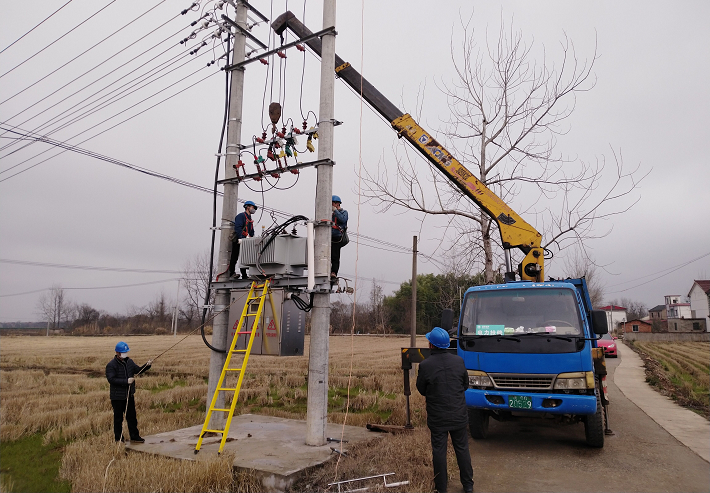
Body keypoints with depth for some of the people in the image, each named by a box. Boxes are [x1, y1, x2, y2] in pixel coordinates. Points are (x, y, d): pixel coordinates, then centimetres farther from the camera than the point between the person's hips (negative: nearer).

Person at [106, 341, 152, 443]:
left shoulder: (129, 361, 7)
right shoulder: (111, 365, -13)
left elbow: (138, 370, 13)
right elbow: (111, 379, -22)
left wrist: (147, 365, -5)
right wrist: (126, 381, -27)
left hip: (129, 395, 6)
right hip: (117, 397, -6)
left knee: (132, 416, 11)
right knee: (118, 418, 6)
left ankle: (134, 436, 19)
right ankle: (118, 439, 19)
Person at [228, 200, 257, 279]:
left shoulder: (250, 219, 22)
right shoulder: (241, 216, -7)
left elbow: (251, 231, 26)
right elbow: (237, 228, -19)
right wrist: (241, 239, -26)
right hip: (237, 240, -9)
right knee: (234, 257, -7)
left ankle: (244, 275, 8)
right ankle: (231, 273, -5)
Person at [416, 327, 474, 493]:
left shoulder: (425, 365, -18)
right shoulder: (459, 361, -8)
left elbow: (421, 390, -4)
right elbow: (466, 385, 5)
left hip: (437, 417, -3)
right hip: (459, 415, 3)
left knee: (439, 451, 10)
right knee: (462, 449, 17)